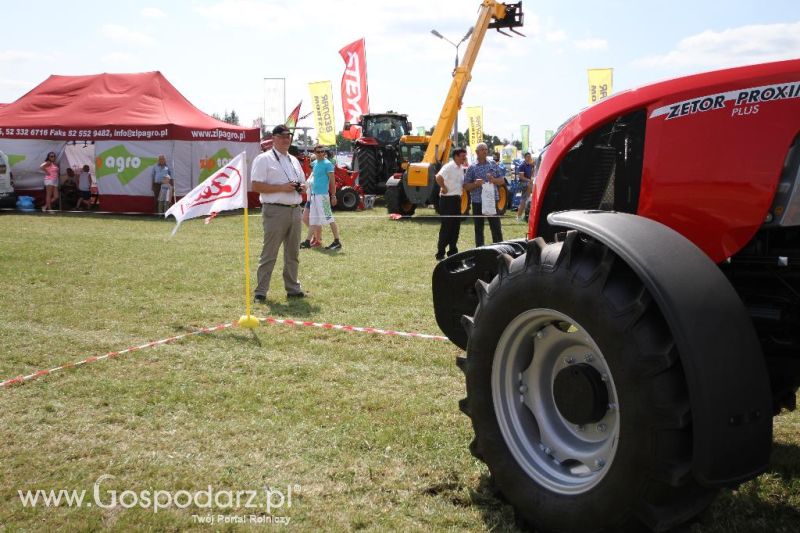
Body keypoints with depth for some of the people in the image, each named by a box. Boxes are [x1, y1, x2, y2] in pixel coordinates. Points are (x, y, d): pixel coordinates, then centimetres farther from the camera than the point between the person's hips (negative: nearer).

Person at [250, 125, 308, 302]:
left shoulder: (294, 160, 19)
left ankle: (293, 288, 22)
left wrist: (301, 186, 2)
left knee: (293, 253, 12)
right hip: (275, 210, -7)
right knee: (269, 254, -6)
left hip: (295, 210, 7)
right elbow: (256, 186, -12)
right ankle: (260, 292, -1)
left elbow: (303, 182, 27)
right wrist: (282, 187, -18)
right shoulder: (263, 159, -3)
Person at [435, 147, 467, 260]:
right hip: (447, 199, -9)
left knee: (456, 226, 12)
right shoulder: (448, 167, -15)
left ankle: (452, 252, 21)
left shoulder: (461, 168, 13)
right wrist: (444, 188, -21)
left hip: (457, 199, 9)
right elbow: (439, 177, -31)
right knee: (446, 227, -5)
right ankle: (440, 253, 1)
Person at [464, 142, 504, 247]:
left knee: (496, 228, 2)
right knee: (479, 229, 5)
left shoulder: (493, 165, 9)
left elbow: (502, 181, 12)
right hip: (478, 202, -1)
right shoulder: (472, 168, 2)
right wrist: (475, 184, -17)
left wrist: (494, 180, -9)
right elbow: (466, 186, 2)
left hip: (492, 200, 1)